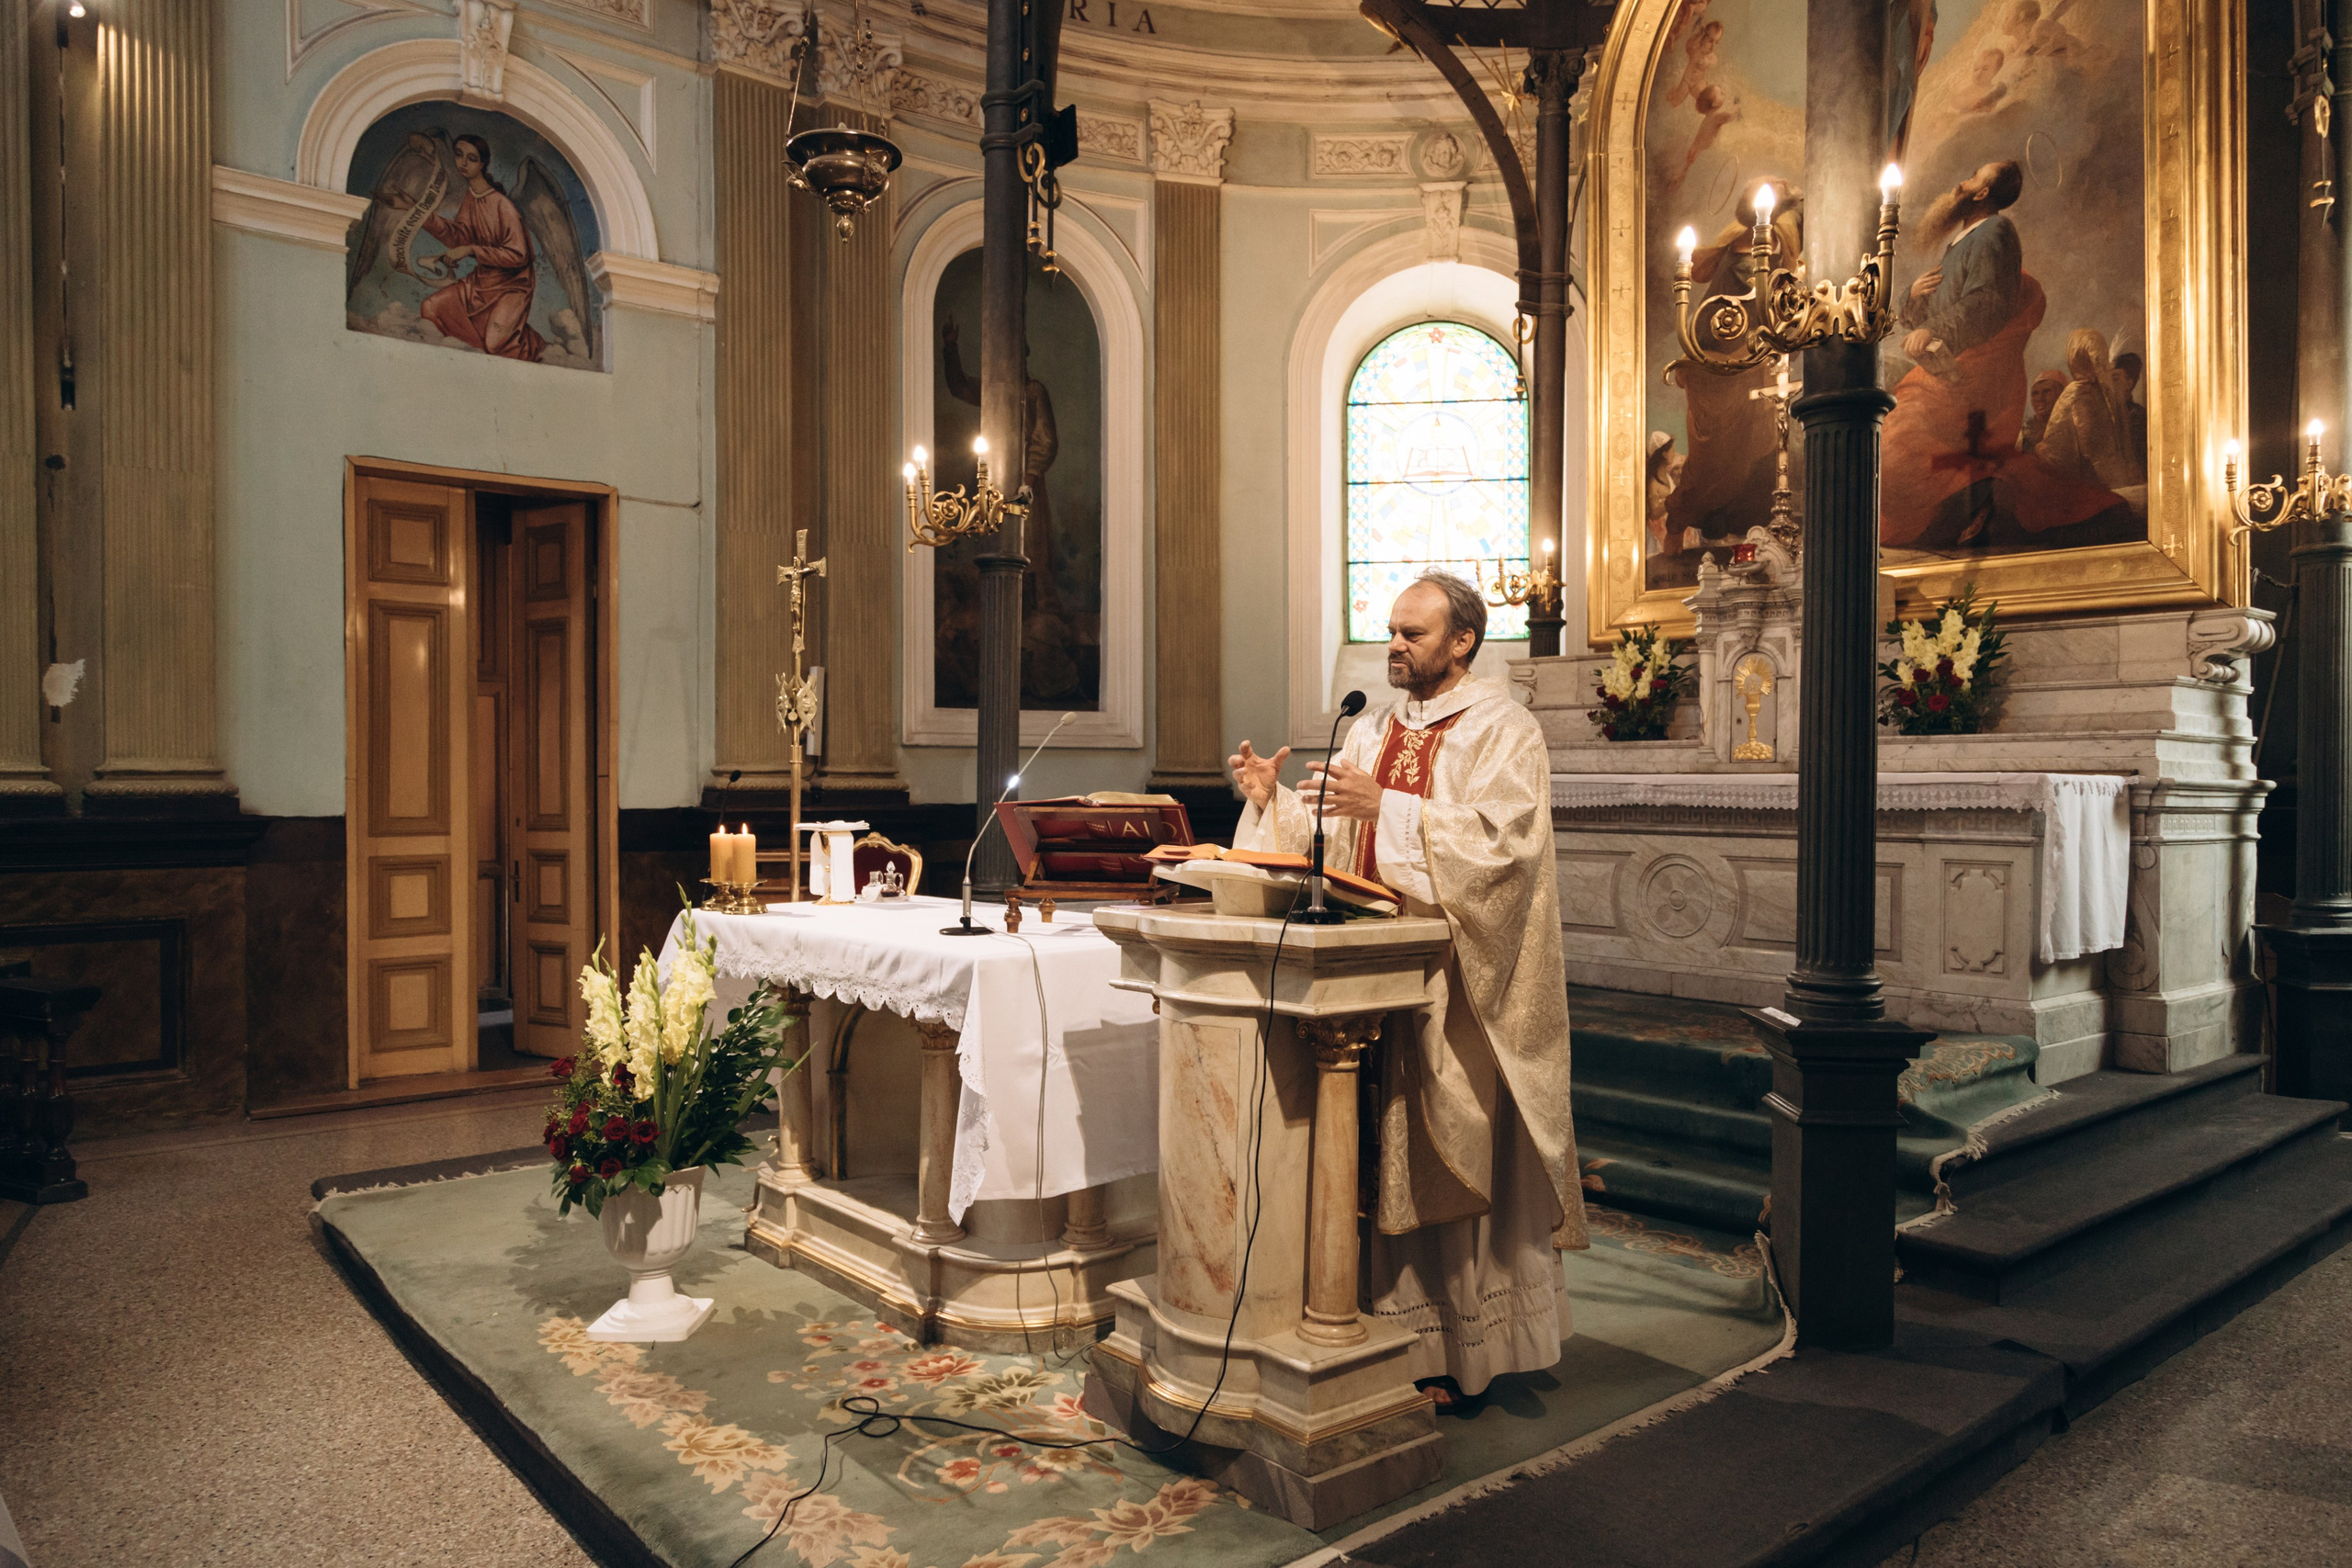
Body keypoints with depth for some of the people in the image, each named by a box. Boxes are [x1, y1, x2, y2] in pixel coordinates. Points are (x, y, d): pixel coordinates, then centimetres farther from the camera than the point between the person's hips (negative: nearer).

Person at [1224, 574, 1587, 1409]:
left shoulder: (1503, 732, -4)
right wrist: (1273, 799, -3)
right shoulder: (1373, 734, 15)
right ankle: (1390, 1333, 19)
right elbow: (1332, 842, 13)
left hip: (1453, 983, -6)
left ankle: (1460, 1355, 13)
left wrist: (1387, 807, -26)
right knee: (1379, 1162, 8)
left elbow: (1498, 841, -20)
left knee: (1447, 1166, 0)